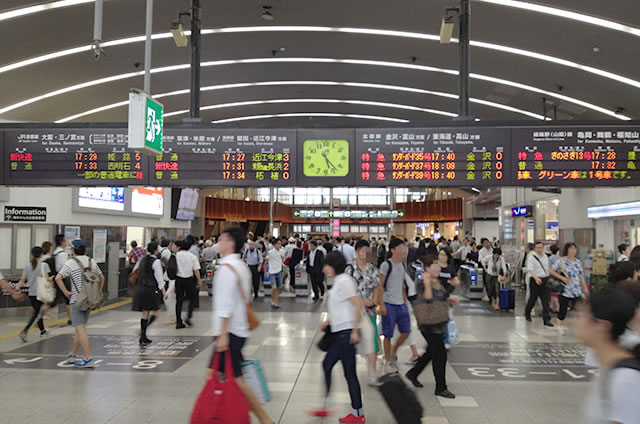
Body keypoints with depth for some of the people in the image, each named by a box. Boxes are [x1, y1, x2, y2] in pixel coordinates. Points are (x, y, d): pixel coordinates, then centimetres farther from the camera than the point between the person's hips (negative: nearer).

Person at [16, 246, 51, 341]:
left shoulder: (27, 265, 9)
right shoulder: (44, 265, -8)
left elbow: (22, 279, 0)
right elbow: (46, 279, -14)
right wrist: (51, 279, 5)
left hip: (31, 294, 6)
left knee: (38, 312, 20)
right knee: (37, 313, -4)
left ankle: (42, 330, 33)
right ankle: (24, 331, -19)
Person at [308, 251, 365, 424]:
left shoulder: (343, 281, -16)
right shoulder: (338, 281, 13)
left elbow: (358, 304, -23)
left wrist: (355, 331, -22)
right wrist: (329, 321, 16)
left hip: (346, 333, -10)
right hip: (339, 332, 10)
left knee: (349, 374, -1)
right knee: (327, 365, 16)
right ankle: (325, 407, 26)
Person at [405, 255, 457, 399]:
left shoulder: (437, 281, 10)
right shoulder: (422, 284, -18)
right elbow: (428, 301, -31)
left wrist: (449, 300, 10)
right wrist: (427, 283, -35)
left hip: (439, 324, 10)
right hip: (429, 326, -10)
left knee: (432, 352, 20)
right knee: (440, 355, -3)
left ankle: (412, 373, 37)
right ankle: (441, 388, 10)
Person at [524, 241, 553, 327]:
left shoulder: (545, 257, 12)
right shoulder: (531, 257, -9)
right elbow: (530, 269, -22)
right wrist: (536, 278, -36)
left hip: (544, 281, 5)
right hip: (535, 280, -5)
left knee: (546, 301, -2)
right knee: (533, 299, 7)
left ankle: (546, 319, -1)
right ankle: (527, 313, 32)